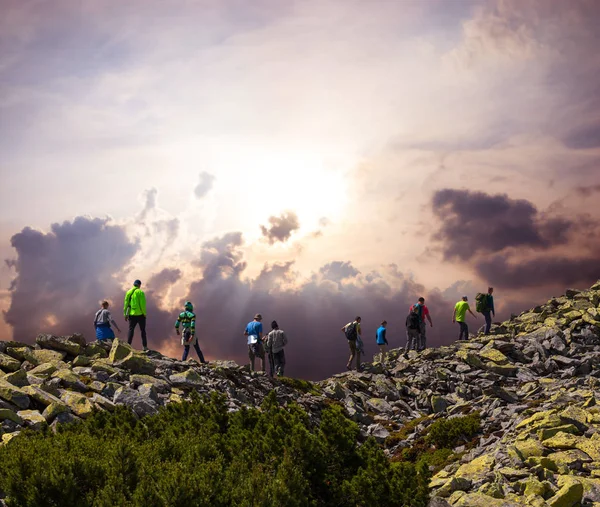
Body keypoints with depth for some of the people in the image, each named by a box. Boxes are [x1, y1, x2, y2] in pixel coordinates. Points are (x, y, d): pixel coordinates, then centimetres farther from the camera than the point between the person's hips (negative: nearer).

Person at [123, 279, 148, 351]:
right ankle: (145, 346, 4)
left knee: (131, 329, 8)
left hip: (132, 314, 3)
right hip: (140, 314, -3)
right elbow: (143, 304, -12)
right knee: (143, 330, 6)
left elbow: (126, 303, 6)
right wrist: (144, 313, -3)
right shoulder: (140, 292, -8)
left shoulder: (128, 292, 6)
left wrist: (125, 314, 10)